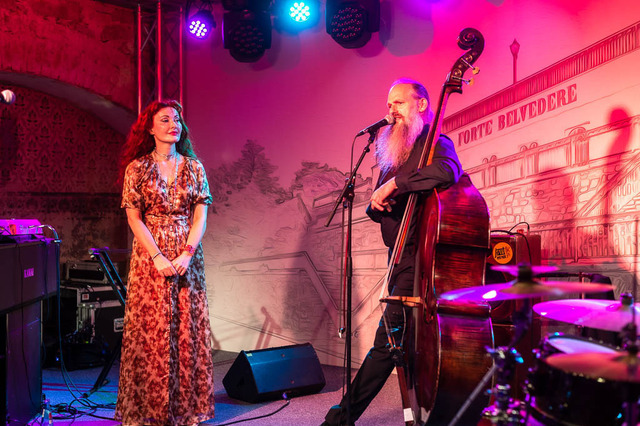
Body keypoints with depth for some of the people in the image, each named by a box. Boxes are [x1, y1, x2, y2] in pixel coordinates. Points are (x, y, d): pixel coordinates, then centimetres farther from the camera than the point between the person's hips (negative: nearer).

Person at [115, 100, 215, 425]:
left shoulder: (194, 167, 7)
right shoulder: (137, 168, 1)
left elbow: (200, 217, 2)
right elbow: (134, 219, -3)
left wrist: (185, 255, -12)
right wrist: (159, 258, -13)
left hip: (187, 258, 2)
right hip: (150, 260, -2)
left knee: (188, 328, 4)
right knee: (150, 330, 0)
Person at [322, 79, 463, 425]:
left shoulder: (435, 143, -3)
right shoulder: (393, 154, 20)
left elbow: (446, 171, -29)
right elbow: (375, 211, 19)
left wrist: (394, 184, -24)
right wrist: (377, 202, -4)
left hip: (418, 257, -8)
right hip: (400, 258, 8)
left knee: (387, 339, -9)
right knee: (402, 339, 13)